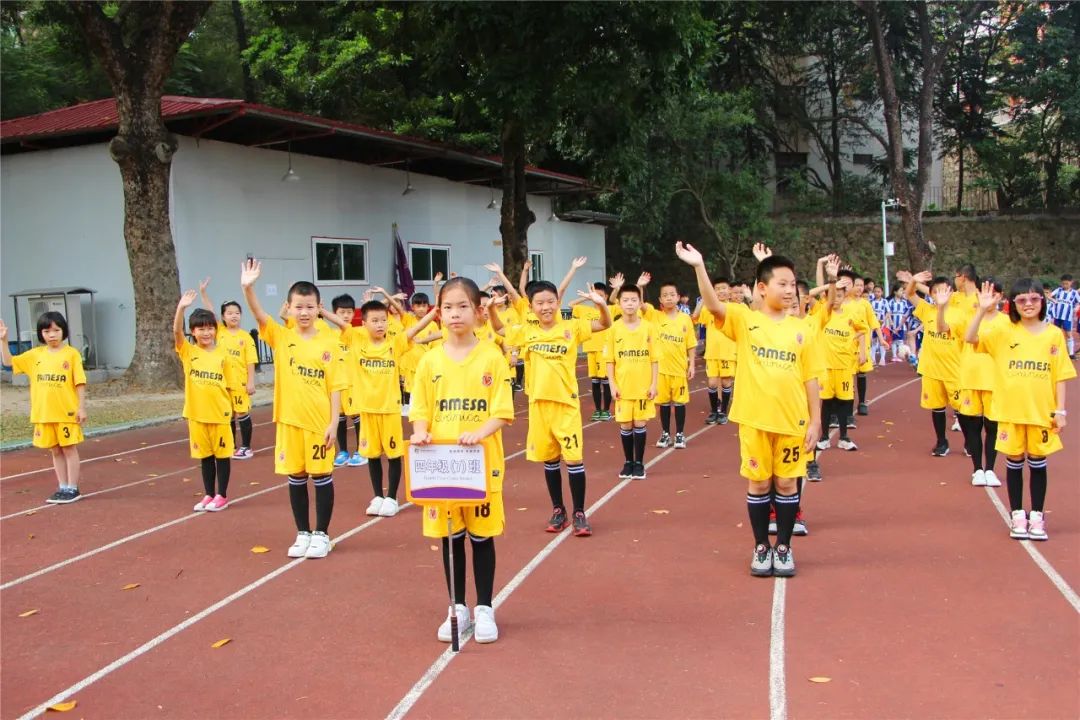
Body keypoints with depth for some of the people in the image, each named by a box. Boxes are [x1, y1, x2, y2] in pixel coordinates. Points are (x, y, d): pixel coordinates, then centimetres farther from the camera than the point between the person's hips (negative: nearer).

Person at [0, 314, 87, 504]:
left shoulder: (71, 354, -6)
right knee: (55, 451, 12)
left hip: (67, 412, -4)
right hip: (43, 414, 4)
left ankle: (73, 489, 10)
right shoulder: (35, 354, 6)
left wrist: (82, 407, -8)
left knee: (69, 449, 3)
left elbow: (80, 383, -6)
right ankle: (63, 488, 21)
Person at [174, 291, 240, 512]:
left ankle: (222, 496, 17)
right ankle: (209, 495, 24)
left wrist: (227, 406, -6)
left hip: (220, 413, -1)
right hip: (197, 413, 2)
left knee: (222, 454, 6)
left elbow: (230, 386, 1)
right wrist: (181, 308, -29)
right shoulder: (187, 352, 0)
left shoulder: (223, 355, -2)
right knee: (205, 455, 12)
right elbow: (176, 331, -17)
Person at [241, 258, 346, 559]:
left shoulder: (329, 343, -4)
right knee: (296, 478, 11)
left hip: (320, 421, -2)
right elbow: (259, 314, -17)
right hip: (289, 420, 2)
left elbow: (335, 387, -4)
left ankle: (321, 534, 20)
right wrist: (248, 288, -35)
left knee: (322, 476, 7)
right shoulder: (280, 337, 0)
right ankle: (303, 533, 25)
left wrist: (334, 422, -9)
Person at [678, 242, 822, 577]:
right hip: (754, 419, -2)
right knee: (758, 483, 8)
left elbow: (810, 378, 6)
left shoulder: (801, 330, 4)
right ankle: (761, 546, 23)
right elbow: (714, 306, -21)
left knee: (787, 483, 9)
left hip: (793, 420, 2)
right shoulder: (744, 320, -3)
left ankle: (784, 547, 23)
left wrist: (815, 420, 2)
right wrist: (699, 267, -36)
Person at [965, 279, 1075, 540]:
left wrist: (1061, 410, -3)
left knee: (1038, 462, 9)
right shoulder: (1004, 332, -2)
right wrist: (983, 310, -25)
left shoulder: (1054, 335, -1)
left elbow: (1060, 376, 1)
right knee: (1014, 462, 9)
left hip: (1042, 411, 0)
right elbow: (970, 338, -14)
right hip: (1011, 411, 0)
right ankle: (1017, 515, 21)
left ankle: (1036, 516, 21)